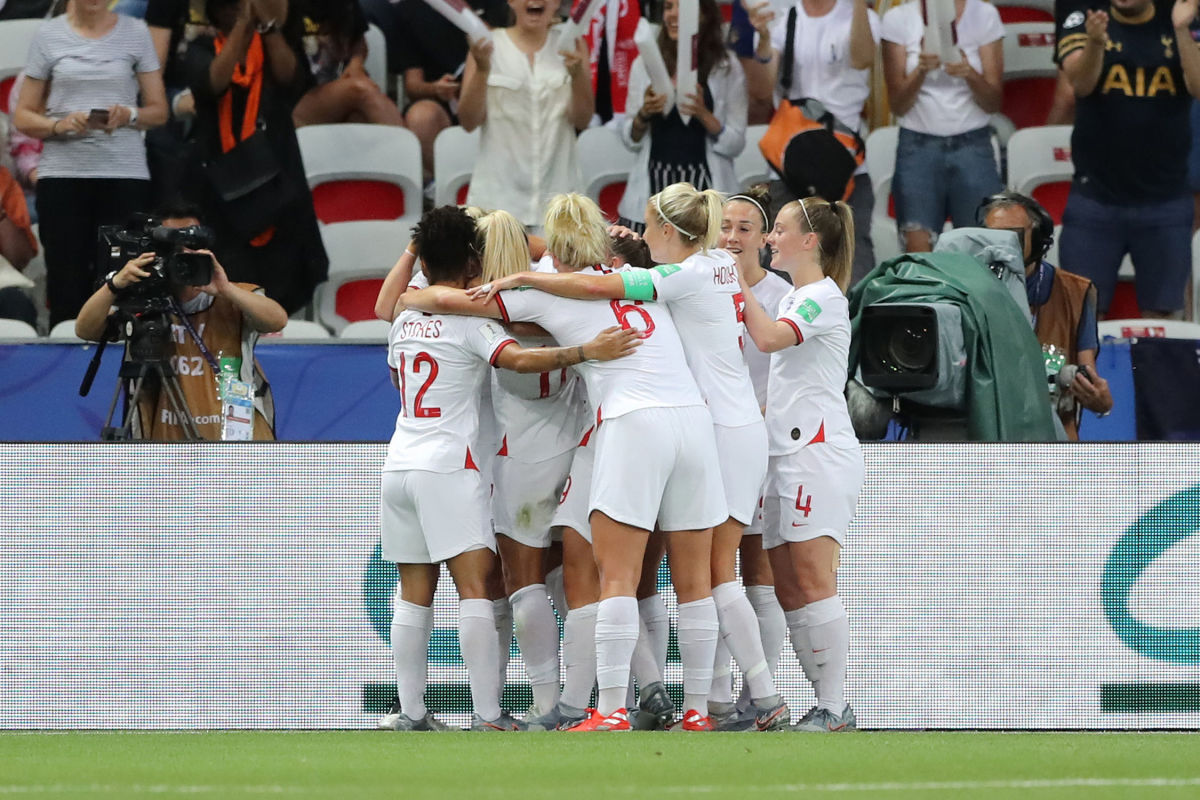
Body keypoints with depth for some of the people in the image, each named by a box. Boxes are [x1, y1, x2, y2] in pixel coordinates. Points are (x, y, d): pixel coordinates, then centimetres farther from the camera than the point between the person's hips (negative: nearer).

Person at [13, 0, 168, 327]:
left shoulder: (135, 33, 8)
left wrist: (130, 115, -11)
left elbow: (159, 111, 11)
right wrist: (59, 125, -12)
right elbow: (24, 117, 8)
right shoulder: (49, 36, 8)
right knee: (67, 291, -6)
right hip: (62, 175, 0)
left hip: (125, 176, 0)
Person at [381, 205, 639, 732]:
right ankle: (488, 715, -19)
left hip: (399, 465, 7)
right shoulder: (469, 319, -7)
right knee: (475, 586, -10)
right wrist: (587, 351, -30)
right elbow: (519, 358, -23)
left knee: (414, 593, 9)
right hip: (449, 466, -7)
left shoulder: (404, 319, 13)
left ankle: (411, 713, 6)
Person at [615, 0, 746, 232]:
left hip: (703, 187, -2)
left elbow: (735, 143, 0)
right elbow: (630, 139, 13)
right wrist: (644, 115, -8)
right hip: (654, 185, 2)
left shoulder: (726, 68, 4)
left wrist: (703, 114, -16)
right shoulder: (645, 65, 10)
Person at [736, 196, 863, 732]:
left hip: (819, 454, -10)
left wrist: (740, 284, -12)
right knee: (787, 590, 4)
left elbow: (769, 337, -23)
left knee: (812, 583, -13)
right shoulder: (793, 298, 22)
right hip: (786, 458, 10)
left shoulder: (823, 297, -7)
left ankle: (833, 707, -14)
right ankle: (826, 703, 5)